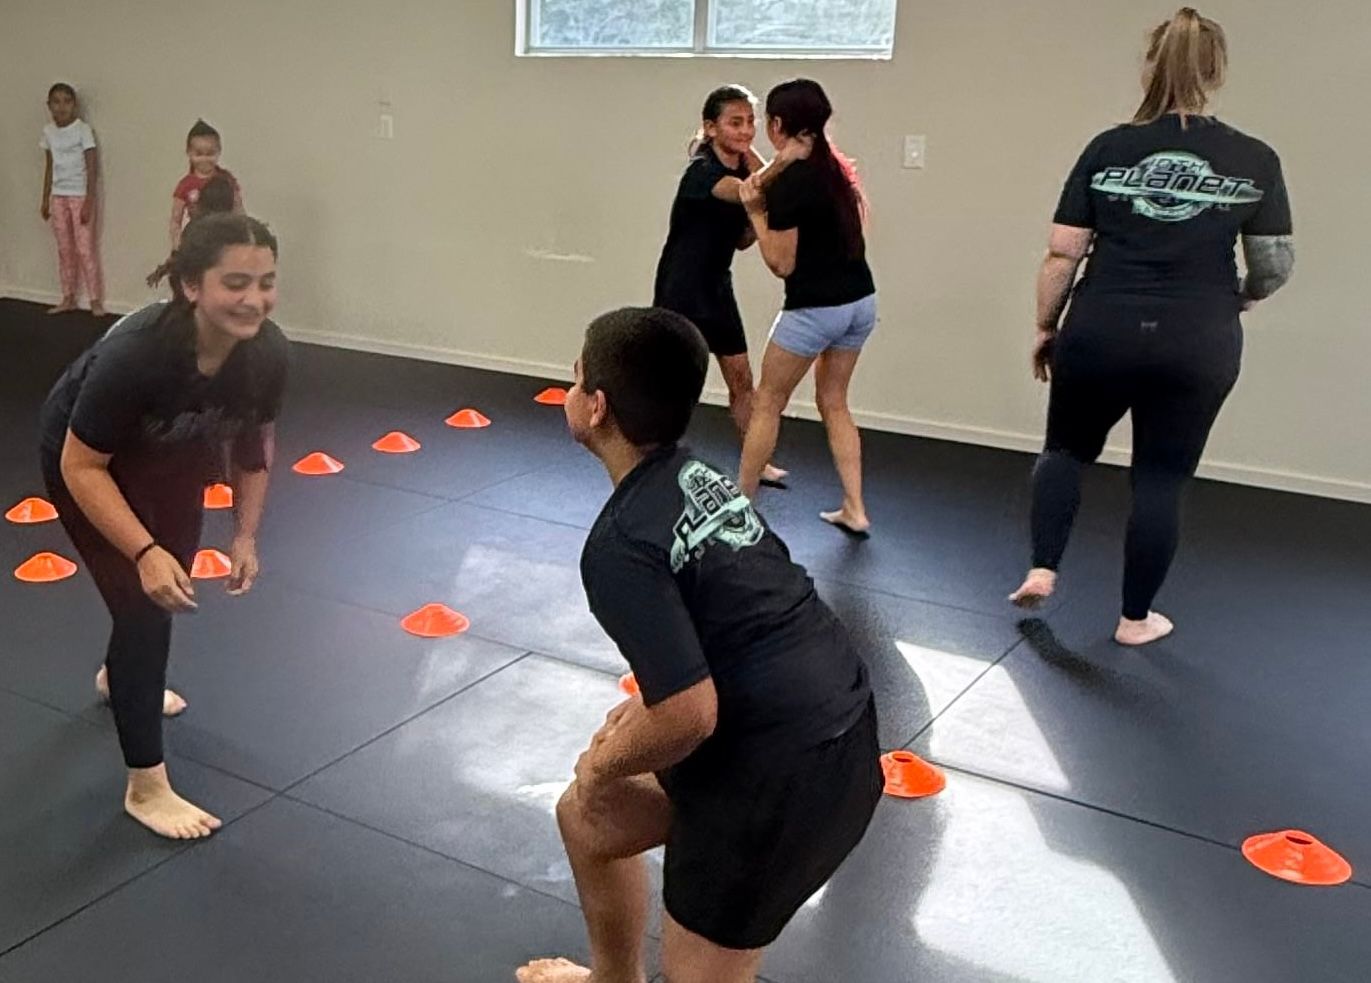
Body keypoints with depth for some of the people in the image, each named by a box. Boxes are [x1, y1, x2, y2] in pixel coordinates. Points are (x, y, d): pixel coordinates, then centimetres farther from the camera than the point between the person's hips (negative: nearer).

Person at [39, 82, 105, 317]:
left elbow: (92, 167, -12)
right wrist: (45, 199, 12)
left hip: (80, 195, -5)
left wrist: (89, 201, -18)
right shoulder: (48, 132, 6)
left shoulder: (83, 130, -9)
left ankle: (96, 300, 0)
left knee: (85, 248, -6)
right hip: (58, 196, 5)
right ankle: (68, 298, 15)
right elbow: (49, 167, 13)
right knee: (64, 249, 8)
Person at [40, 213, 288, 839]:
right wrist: (145, 553, -38)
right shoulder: (136, 354, -42)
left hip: (173, 458, 6)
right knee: (144, 601, -11)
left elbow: (254, 440, -7)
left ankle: (121, 676, 57)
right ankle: (145, 787, 3)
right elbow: (82, 467, -30)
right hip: (85, 459, -6)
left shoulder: (266, 351, -27)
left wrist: (246, 535, -8)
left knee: (173, 585, 22)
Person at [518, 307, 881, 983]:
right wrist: (645, 704, 17)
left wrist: (603, 767, -5)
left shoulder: (621, 545, -21)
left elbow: (690, 716, -25)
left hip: (780, 774, -9)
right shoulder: (702, 478, 6)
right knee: (586, 818, 25)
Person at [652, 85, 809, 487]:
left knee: (741, 379, 12)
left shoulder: (746, 167, 3)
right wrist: (781, 162, -60)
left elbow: (742, 239, 9)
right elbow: (744, 193, -42)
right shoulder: (701, 171, -20)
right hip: (681, 286, -8)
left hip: (717, 286, 8)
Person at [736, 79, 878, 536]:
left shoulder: (789, 181, -17)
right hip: (860, 300, 8)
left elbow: (782, 264, -14)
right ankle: (854, 509, 16)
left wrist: (755, 211, -8)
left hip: (815, 309, -8)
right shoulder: (835, 166, 7)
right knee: (833, 403, 18)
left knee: (766, 404, 8)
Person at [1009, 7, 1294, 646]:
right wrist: (1239, 298, 23)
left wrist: (1045, 328, 9)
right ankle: (1135, 619, 20)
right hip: (1198, 346, 0)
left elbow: (1062, 254, -2)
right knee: (1161, 480, 10)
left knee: (1067, 450, 22)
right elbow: (1275, 265, 1)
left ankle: (1041, 570, 14)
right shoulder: (1255, 161, -1)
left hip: (1101, 331, 0)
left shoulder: (1108, 149, -1)